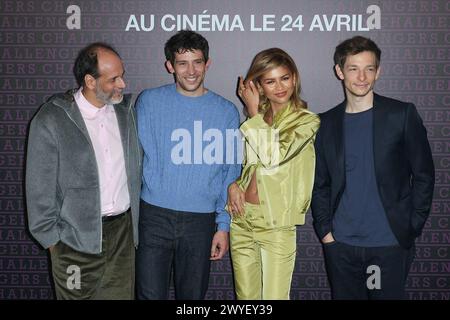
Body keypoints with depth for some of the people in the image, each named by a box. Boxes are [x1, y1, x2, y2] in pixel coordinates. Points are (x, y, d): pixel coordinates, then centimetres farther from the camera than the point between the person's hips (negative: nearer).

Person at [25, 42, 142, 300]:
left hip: (123, 230, 4)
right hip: (77, 240, -4)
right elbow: (39, 187, -7)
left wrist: (134, 217, 11)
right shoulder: (51, 121, -12)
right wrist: (51, 238, -3)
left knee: (122, 295, 12)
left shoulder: (125, 109, 2)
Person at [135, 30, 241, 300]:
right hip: (154, 216, -1)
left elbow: (231, 173, 4)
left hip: (201, 220, 1)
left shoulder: (227, 112, 3)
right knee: (151, 294, 2)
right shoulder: (149, 101, 1)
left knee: (193, 296, 12)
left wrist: (223, 225, 2)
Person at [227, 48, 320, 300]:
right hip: (241, 219, 5)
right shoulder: (254, 117, 9)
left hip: (276, 224, -5)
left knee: (274, 297, -1)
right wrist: (233, 185, -2)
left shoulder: (306, 121, -7)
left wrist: (254, 111, -10)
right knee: (245, 296, 14)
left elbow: (272, 156, -20)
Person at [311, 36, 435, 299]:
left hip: (389, 245, -2)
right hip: (340, 244, 3)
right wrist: (324, 230, 1)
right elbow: (321, 184, 9)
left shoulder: (402, 115, -2)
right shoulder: (327, 123, 6)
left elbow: (424, 175, -1)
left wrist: (412, 229, -5)